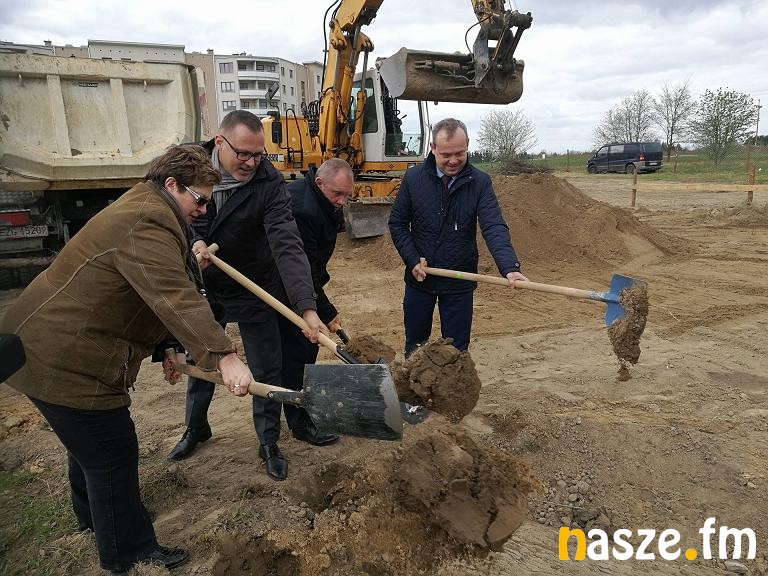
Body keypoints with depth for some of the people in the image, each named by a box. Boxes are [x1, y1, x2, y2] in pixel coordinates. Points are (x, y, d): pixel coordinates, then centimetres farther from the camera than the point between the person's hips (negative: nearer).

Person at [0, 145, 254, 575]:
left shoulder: (144, 210, 13)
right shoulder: (146, 225, -24)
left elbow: (159, 296, 18)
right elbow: (176, 299, -38)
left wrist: (166, 349, 15)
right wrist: (223, 356, -43)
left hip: (64, 348, 11)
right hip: (63, 360, -11)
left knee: (91, 439, 28)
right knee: (112, 454, 2)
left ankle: (93, 514, 51)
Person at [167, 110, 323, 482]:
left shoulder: (269, 183, -24)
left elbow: (287, 246, -33)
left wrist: (307, 307, -45)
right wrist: (191, 240, -25)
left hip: (253, 292, -3)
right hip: (203, 287, 4)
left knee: (266, 371, 6)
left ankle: (269, 443, 28)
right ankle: (195, 428, 46)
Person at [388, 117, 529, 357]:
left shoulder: (480, 182, -9)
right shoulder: (413, 178, -6)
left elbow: (495, 228, -20)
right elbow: (397, 223, 0)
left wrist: (510, 267, -36)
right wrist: (412, 261, -12)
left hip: (459, 283, -1)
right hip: (419, 279, 1)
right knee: (414, 347, 17)